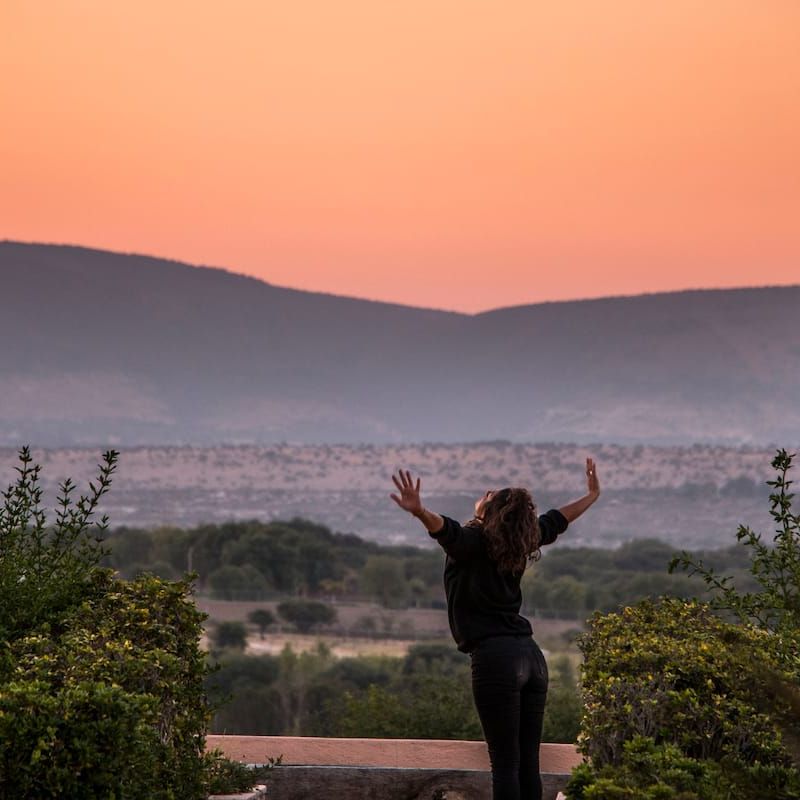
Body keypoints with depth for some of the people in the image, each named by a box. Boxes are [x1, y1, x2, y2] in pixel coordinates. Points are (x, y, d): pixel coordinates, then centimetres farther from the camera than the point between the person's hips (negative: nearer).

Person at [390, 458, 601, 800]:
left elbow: (446, 529, -28)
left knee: (506, 763, -8)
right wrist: (592, 494, 46)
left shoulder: (471, 542, -5)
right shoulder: (520, 542, 14)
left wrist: (420, 512, -45)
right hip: (532, 656, 7)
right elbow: (554, 521, 31)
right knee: (528, 764, 7)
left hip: (495, 659, -7)